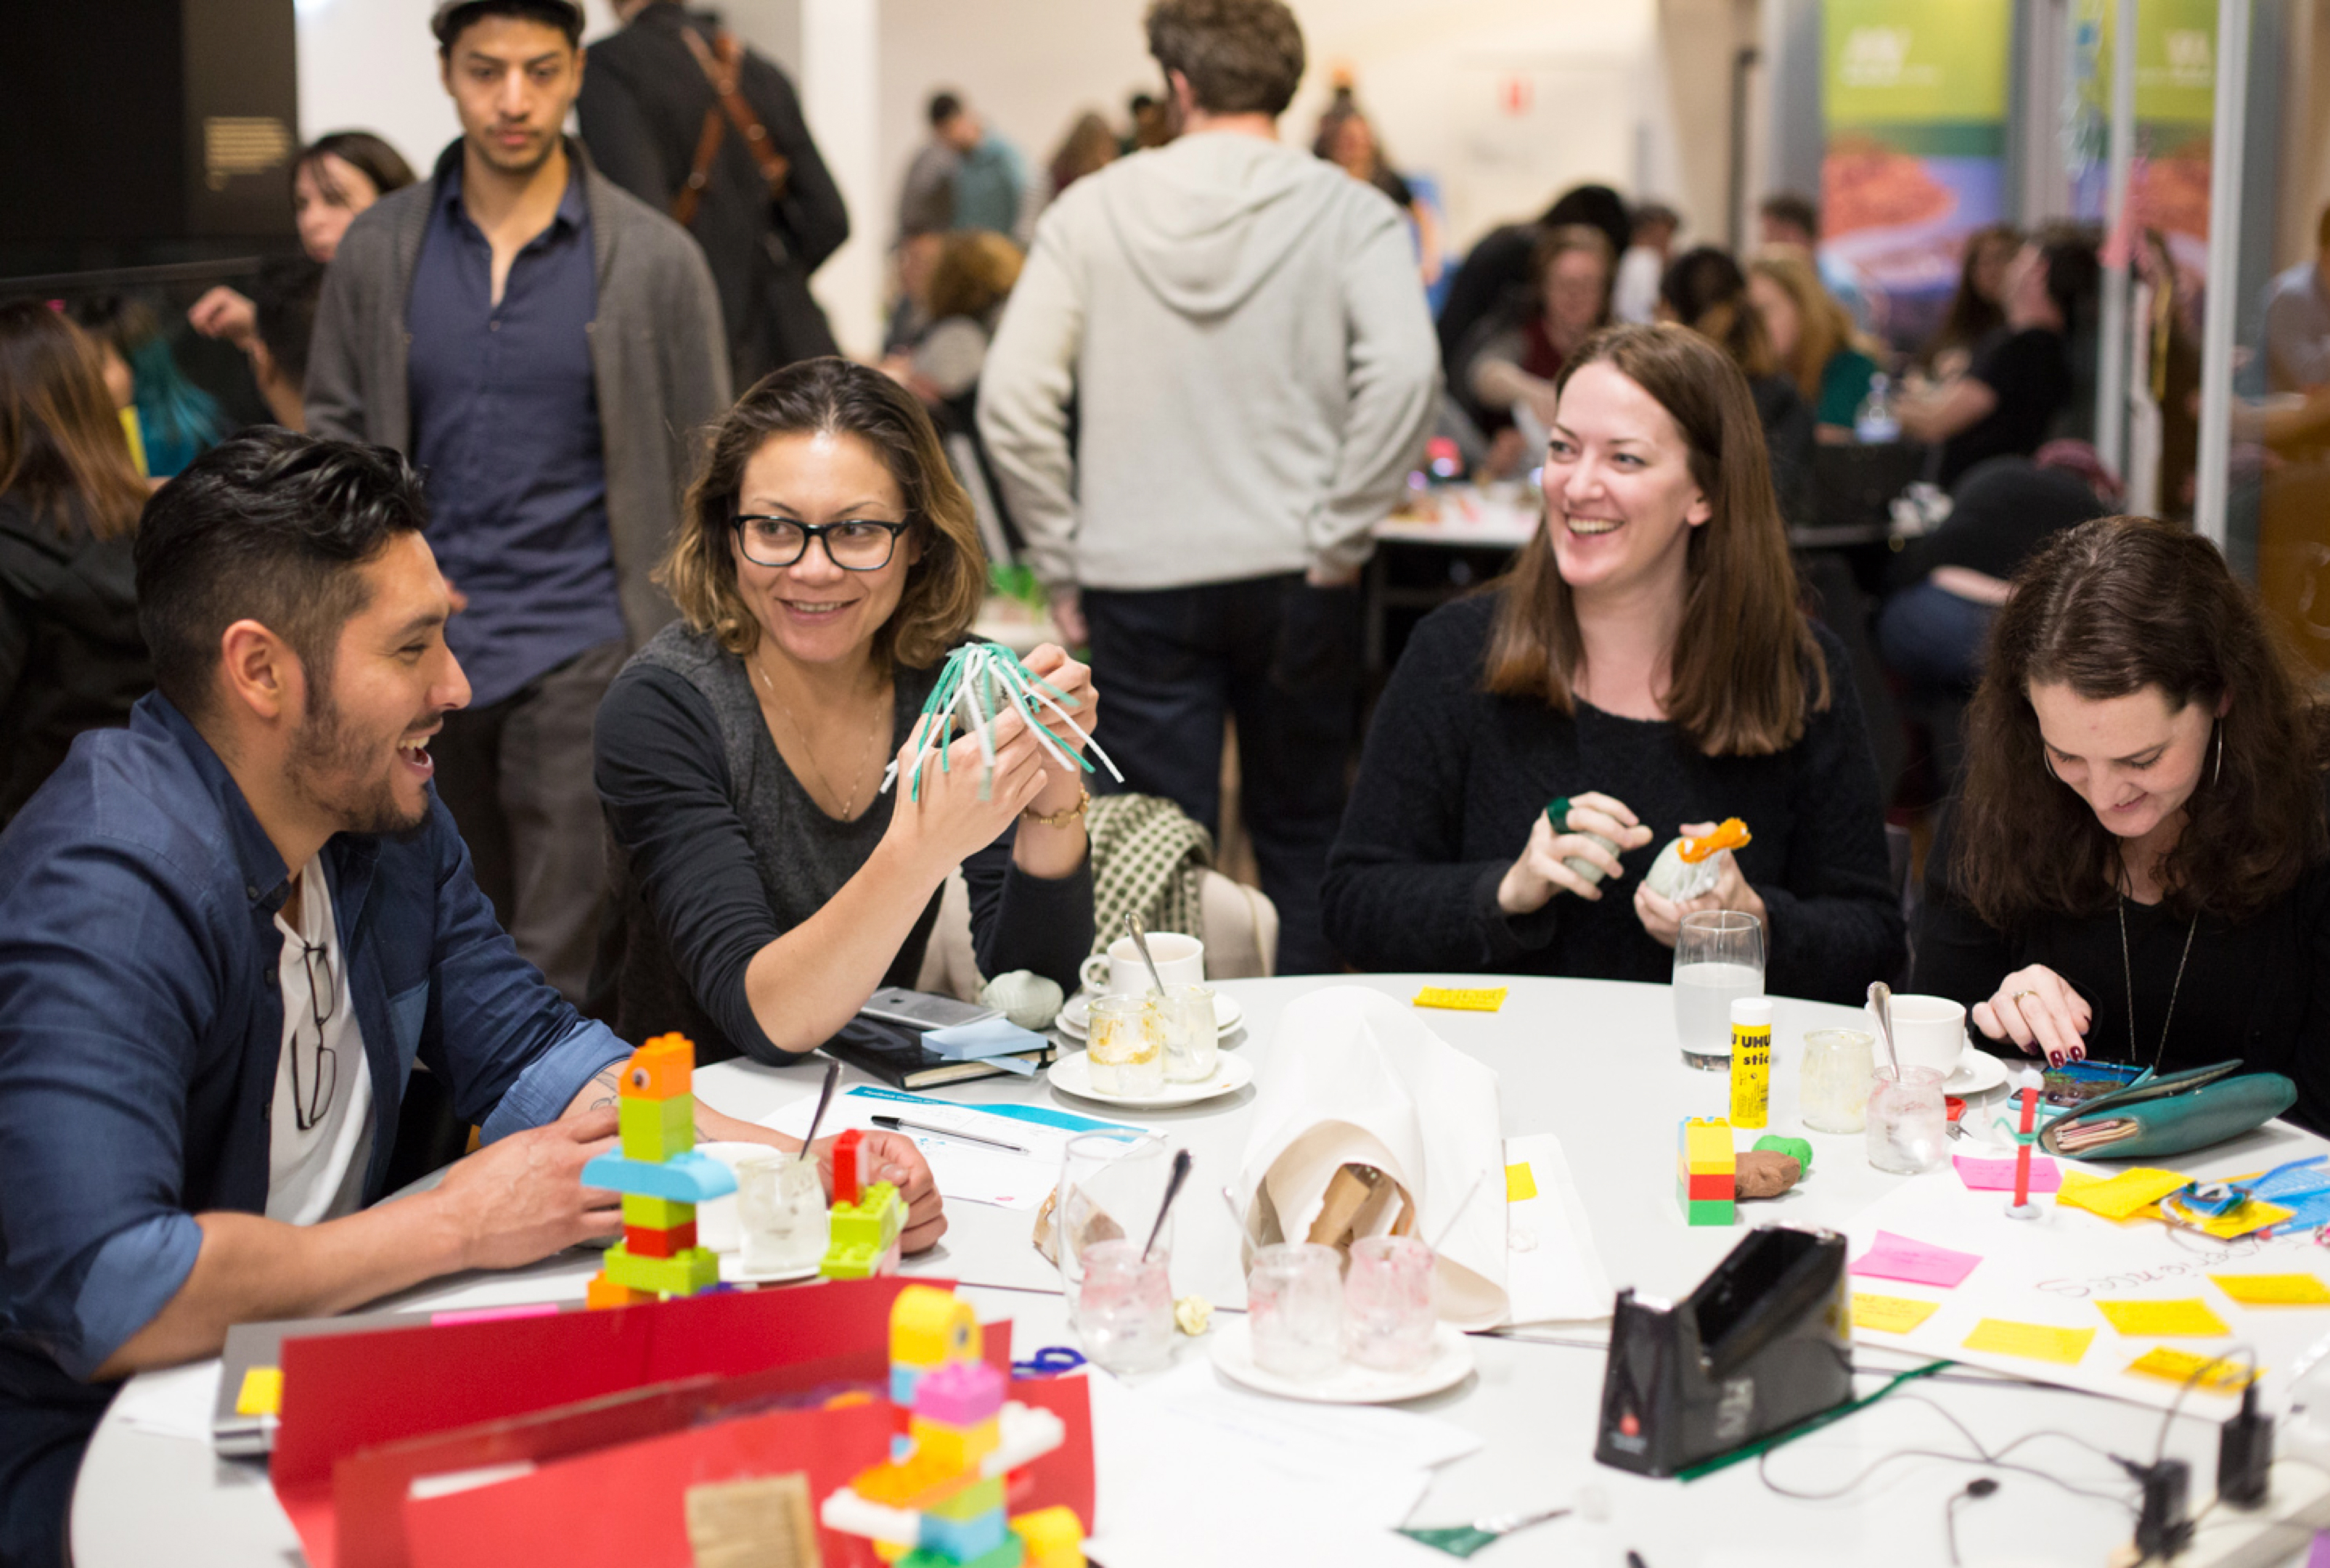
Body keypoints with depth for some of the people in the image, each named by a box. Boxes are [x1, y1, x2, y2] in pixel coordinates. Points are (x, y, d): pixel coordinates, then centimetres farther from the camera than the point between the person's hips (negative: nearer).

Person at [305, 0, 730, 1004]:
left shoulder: (653, 259, -1)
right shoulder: (377, 253, 6)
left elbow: (704, 471, 2)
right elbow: (334, 431, 13)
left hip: (581, 652, -3)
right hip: (423, 647, 3)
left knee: (559, 966, -8)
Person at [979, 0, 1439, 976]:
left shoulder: (1092, 211, 0)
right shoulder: (1347, 212, -2)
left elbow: (1012, 400, -6)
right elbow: (1403, 371, -17)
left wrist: (1063, 567, 1)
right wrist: (1338, 538, -8)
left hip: (1141, 582, 0)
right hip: (1293, 580, 1)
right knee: (1303, 840, 16)